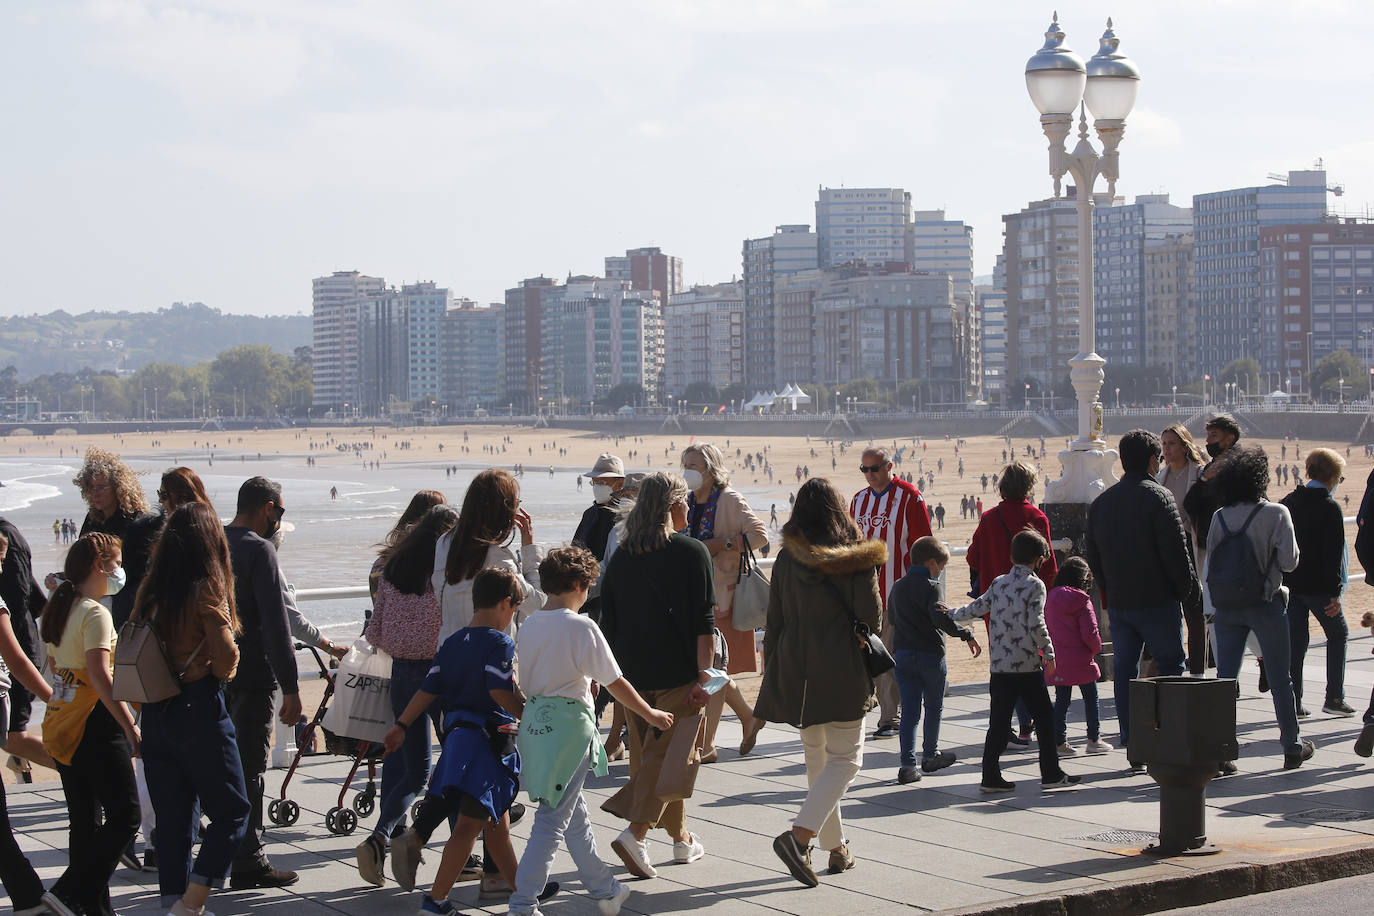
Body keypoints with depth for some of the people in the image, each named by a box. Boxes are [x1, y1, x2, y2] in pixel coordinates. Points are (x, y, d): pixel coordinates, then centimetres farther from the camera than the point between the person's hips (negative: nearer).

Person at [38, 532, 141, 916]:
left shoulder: (58, 609, 13)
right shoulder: (95, 614, -14)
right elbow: (99, 676, -23)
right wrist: (130, 727, -25)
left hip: (60, 724, 9)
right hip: (95, 726, -9)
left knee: (85, 820, 11)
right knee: (124, 816, -5)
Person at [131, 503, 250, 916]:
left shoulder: (150, 590, 4)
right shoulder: (206, 591, -13)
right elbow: (226, 657, -15)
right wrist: (221, 671, 5)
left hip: (154, 712, 6)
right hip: (199, 710, -6)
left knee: (172, 819, 12)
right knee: (231, 810, 4)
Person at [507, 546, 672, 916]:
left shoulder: (528, 626, 5)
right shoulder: (581, 627, -13)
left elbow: (524, 681, 12)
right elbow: (615, 683, -10)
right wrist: (651, 715, 2)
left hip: (533, 721, 8)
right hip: (569, 725, -8)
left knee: (574, 813, 18)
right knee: (552, 821, -2)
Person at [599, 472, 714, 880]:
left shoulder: (622, 554, 7)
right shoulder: (692, 552, -7)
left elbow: (607, 619, 10)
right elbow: (704, 621, -12)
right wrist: (704, 674, -11)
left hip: (633, 671, 5)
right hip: (677, 673, -5)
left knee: (648, 752, 14)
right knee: (667, 754, -2)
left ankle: (681, 838, 25)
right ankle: (635, 833, -17)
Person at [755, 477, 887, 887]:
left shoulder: (786, 558, 2)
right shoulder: (855, 559, -9)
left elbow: (774, 622, 6)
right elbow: (871, 617, -7)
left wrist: (773, 676, 14)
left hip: (795, 671, 5)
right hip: (842, 671, -4)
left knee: (816, 758, 16)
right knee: (845, 758, 2)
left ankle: (835, 847, 23)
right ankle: (799, 834, -17)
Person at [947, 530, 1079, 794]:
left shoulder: (998, 583, 9)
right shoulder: (1035, 585, -6)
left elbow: (977, 607, 17)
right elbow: (1036, 625, -13)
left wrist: (951, 614, 33)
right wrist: (1049, 653, -3)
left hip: (999, 666, 5)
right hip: (1027, 666, -5)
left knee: (998, 722, 6)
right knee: (1043, 718, 6)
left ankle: (991, 777, 4)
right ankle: (1051, 774, 9)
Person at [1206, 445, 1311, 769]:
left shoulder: (1220, 517, 1)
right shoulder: (1276, 514, -11)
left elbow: (1210, 564, 5)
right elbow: (1289, 561, -10)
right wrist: (1268, 558, 8)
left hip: (1227, 606, 3)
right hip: (1265, 604, -3)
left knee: (1224, 678, 5)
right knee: (1280, 678, 10)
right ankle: (1293, 747, 21)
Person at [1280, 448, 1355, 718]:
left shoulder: (1287, 503, 6)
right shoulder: (1329, 508, -12)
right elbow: (1333, 553, -15)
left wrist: (1279, 580, 13)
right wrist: (1335, 592, -14)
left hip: (1289, 584, 5)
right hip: (1317, 585, -5)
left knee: (1295, 641, 8)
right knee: (1338, 634, 13)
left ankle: (1293, 703, 5)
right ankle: (1334, 698, 10)